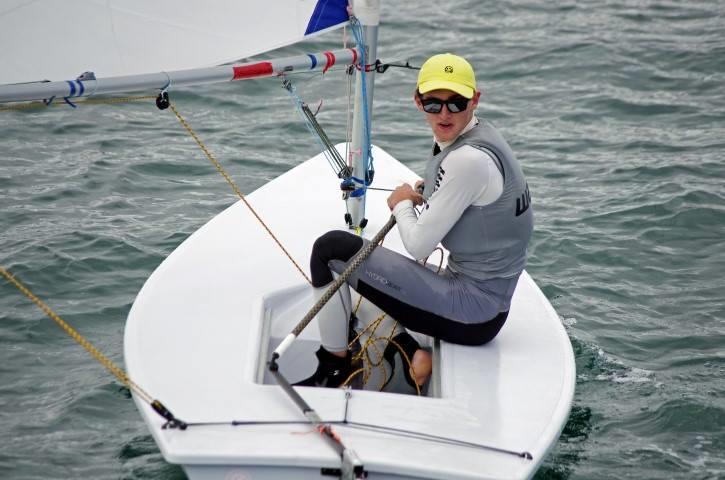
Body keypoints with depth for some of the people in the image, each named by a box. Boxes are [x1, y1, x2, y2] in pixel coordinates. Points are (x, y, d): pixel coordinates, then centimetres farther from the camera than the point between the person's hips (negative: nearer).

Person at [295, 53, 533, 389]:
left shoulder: (469, 160, -23)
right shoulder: (458, 139, 8)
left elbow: (418, 246, -20)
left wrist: (403, 203, -1)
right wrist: (427, 193, 7)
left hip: (472, 309, -11)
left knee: (331, 248, -7)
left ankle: (333, 371, 5)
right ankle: (409, 352, 10)